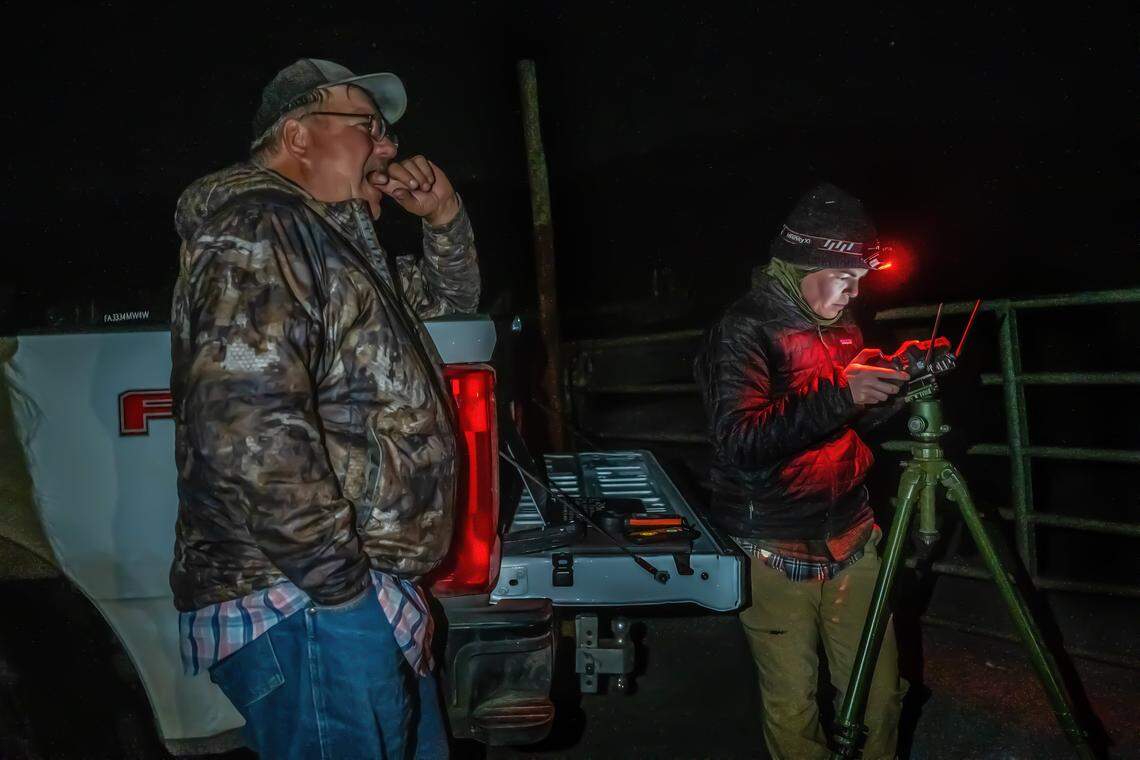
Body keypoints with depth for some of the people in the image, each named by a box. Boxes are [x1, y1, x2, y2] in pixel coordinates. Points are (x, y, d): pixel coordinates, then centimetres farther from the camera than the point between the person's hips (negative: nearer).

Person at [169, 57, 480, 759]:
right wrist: (337, 579, -22)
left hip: (371, 596, 10)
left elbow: (451, 296, 32)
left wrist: (445, 216, 13)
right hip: (305, 605, -10)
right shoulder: (258, 228, -14)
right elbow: (247, 424, -28)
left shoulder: (334, 241, 17)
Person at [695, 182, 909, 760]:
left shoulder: (840, 326, 10)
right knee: (793, 704, 5)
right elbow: (739, 440, -27)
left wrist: (896, 381, 1)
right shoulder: (743, 331, -14)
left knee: (879, 690, 11)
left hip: (851, 539, 6)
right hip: (777, 554, -6)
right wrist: (841, 395, -30)